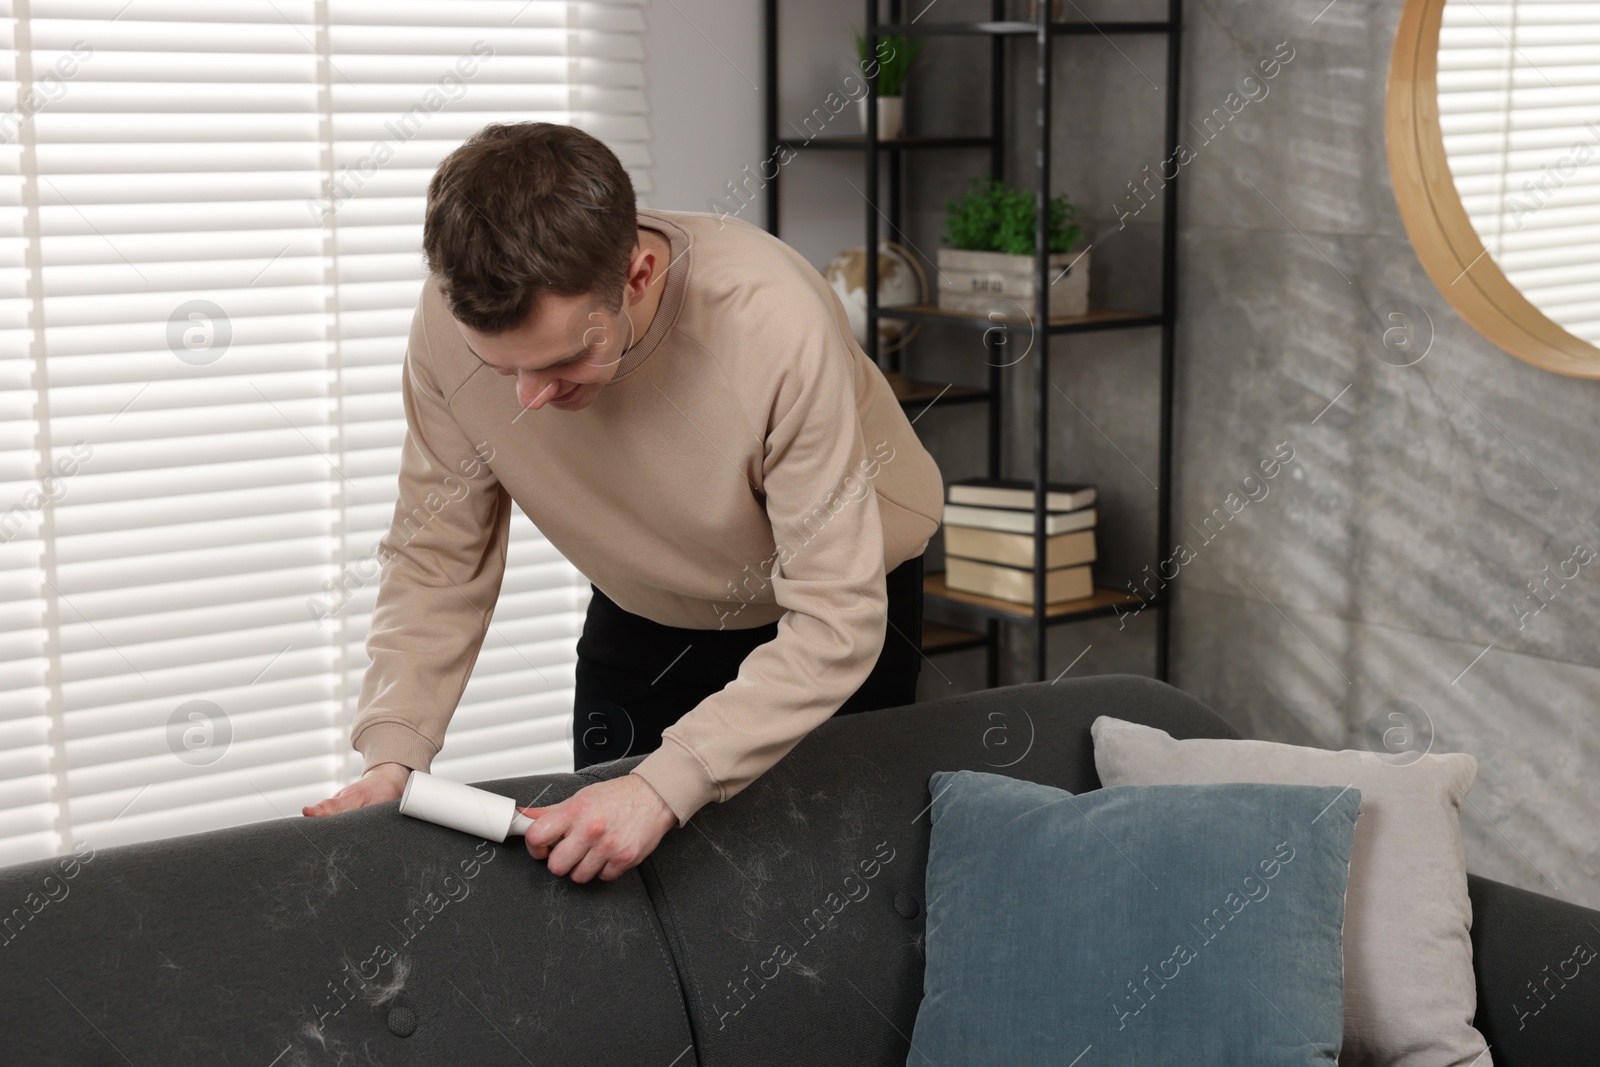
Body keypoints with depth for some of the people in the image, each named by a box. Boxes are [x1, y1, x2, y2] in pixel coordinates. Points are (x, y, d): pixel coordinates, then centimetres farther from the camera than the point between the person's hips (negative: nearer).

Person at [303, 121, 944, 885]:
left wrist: (667, 785, -45)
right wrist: (392, 753, -29)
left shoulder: (776, 325, -40)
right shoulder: (454, 322, -27)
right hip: (646, 615, 3)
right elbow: (435, 556, -15)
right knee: (595, 866, 6)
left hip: (840, 604, -3)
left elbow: (836, 622, -36)